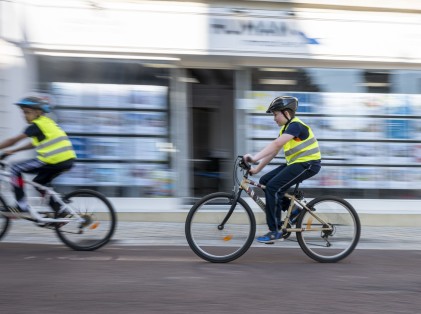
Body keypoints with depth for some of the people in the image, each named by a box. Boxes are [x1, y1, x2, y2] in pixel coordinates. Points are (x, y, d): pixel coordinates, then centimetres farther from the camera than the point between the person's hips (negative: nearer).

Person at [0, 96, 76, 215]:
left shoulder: (37, 125, -6)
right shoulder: (46, 122, 21)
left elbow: (13, 140, -6)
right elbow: (35, 143, 30)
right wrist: (12, 151, 30)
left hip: (55, 160, -9)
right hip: (67, 160, 9)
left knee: (15, 169, 1)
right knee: (39, 182, 25)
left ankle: (22, 207, 0)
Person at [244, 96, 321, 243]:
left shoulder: (296, 126, -17)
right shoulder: (286, 128, 13)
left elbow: (276, 144, -30)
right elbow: (273, 151, 12)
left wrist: (255, 158, -36)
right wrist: (257, 168, 5)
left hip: (308, 163, -10)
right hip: (295, 163, 10)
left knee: (273, 187, -19)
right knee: (265, 181, 3)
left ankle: (275, 231, -13)